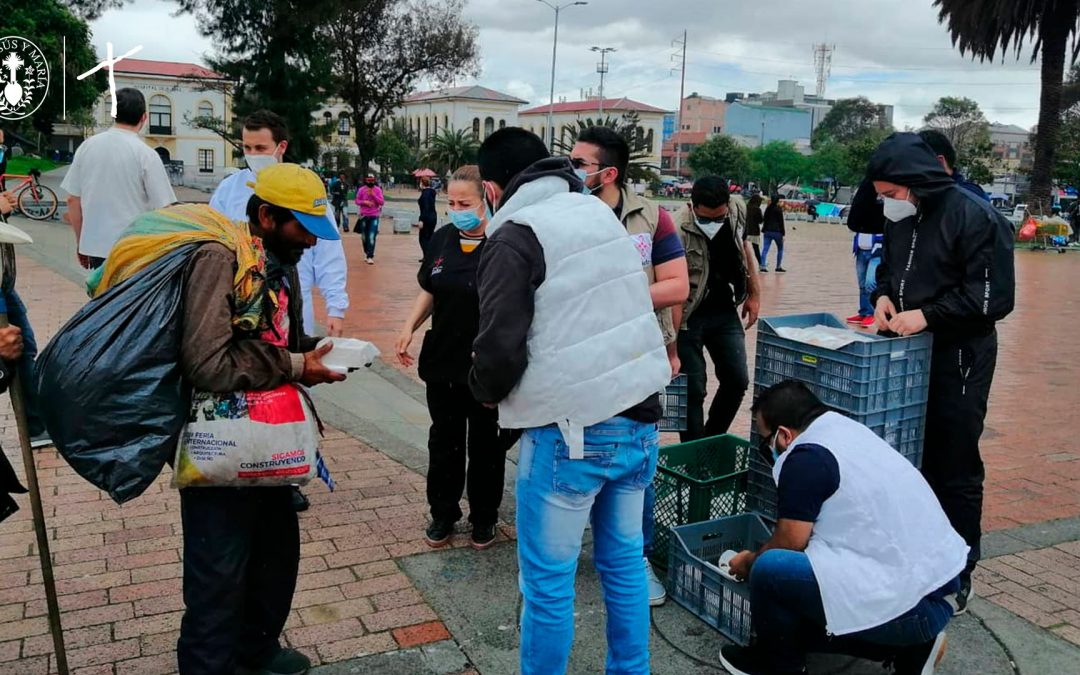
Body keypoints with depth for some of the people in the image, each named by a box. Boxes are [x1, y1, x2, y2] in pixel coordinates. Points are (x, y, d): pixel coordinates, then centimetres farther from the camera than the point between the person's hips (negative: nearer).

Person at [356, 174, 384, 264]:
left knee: (372, 237, -12)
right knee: (365, 237, 8)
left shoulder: (378, 190, -1)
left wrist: (373, 195, -16)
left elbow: (382, 202, -6)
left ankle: (370, 257, -12)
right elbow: (357, 201, 6)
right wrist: (364, 202, -13)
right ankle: (367, 254, 23)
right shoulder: (361, 189, 1)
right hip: (364, 216, 2)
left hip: (374, 216, -2)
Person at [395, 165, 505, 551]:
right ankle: (443, 514, 33)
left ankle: (484, 518, 29)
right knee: (444, 441, 16)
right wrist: (409, 327, 2)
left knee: (485, 445, 12)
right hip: (443, 360, 5)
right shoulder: (441, 240, 3)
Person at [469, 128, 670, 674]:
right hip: (639, 419, 8)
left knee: (548, 580, 7)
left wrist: (484, 390, 3)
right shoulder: (601, 214, 11)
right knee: (625, 562, 20)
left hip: (572, 432, -7)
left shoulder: (515, 237, -11)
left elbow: (501, 349, -16)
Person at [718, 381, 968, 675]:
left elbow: (789, 544, -8)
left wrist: (750, 562, 12)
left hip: (908, 604, -10)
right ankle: (910, 646, 16)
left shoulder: (808, 457, -16)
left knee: (770, 569, -14)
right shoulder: (846, 431, 12)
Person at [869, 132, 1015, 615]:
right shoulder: (900, 218, 5)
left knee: (954, 471, 2)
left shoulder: (974, 217, -16)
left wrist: (927, 315, -21)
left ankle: (957, 577, 17)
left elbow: (994, 297, -17)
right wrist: (884, 295, -1)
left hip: (957, 360, -7)